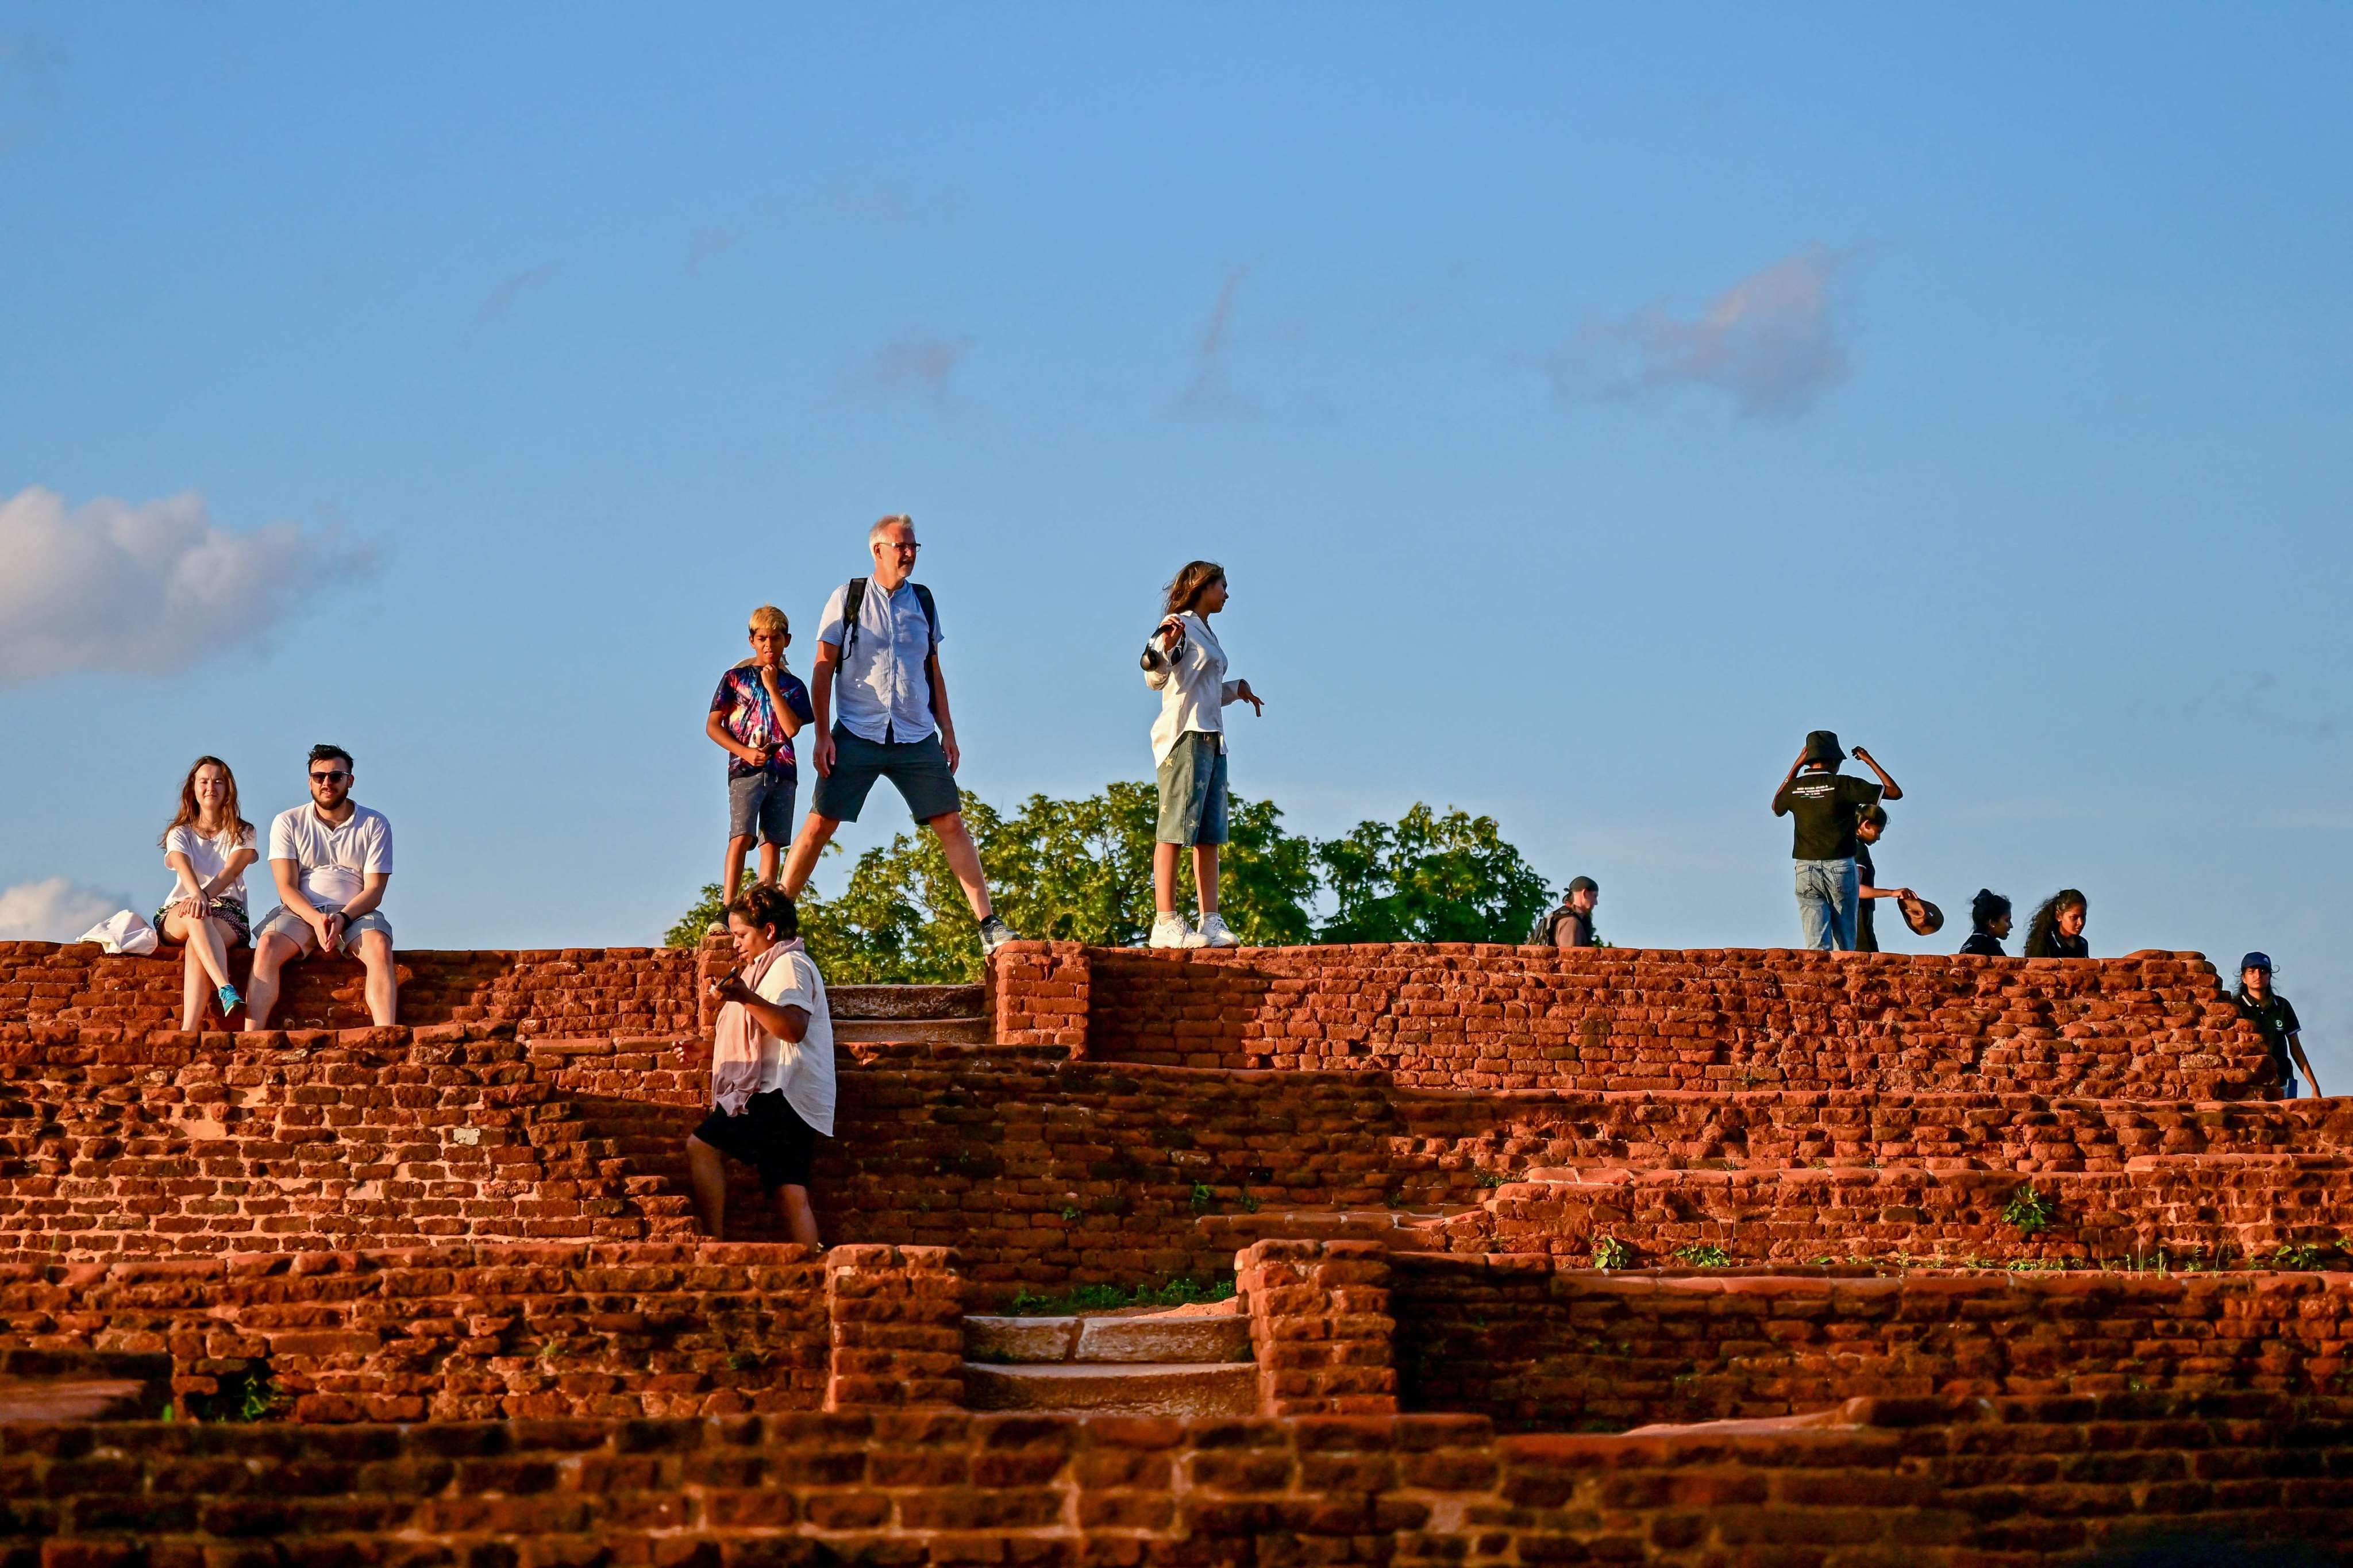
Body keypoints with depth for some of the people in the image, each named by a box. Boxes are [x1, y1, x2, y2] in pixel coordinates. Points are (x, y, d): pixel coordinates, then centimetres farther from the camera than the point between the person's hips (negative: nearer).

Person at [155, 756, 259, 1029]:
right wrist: (197, 895, -34)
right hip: (177, 915, 1)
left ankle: (187, 1034, -57)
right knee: (196, 914, -39)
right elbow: (183, 866, -9)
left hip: (228, 911, -1)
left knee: (196, 946, -37)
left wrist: (206, 895, -29)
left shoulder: (242, 833, 14)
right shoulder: (180, 833, 15)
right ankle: (227, 991, -61)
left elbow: (231, 871, -7)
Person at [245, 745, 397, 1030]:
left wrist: (342, 918, -20)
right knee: (267, 946, -31)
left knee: (379, 947, -34)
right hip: (301, 912, 0)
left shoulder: (375, 824, 6)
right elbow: (287, 887, -2)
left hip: (355, 912, 0)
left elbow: (374, 890, -1)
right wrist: (317, 919, -22)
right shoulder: (288, 822, 7)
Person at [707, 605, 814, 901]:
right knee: (741, 837, -16)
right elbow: (713, 726, 3)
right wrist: (746, 753, -10)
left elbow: (792, 728, -2)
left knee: (773, 844, -2)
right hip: (745, 770, -3)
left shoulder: (793, 686, 14)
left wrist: (773, 688, -6)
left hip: (782, 773, 3)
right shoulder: (736, 677, 8)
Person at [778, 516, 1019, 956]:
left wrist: (948, 731, 10)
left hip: (917, 740, 3)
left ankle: (989, 925, -3)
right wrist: (822, 735, -7)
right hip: (856, 737, -3)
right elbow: (824, 668, 1)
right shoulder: (848, 598, 2)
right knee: (819, 825, -6)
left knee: (952, 825, -4)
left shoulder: (923, 602, 12)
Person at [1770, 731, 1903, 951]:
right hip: (1840, 867, -2)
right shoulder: (1843, 785, -7)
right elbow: (1895, 792, -2)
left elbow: (1776, 807, 28)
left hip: (1806, 869, 2)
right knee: (1845, 946, 6)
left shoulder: (1795, 787, 2)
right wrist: (1870, 761, 10)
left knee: (1816, 946, -2)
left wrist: (1796, 766, 25)